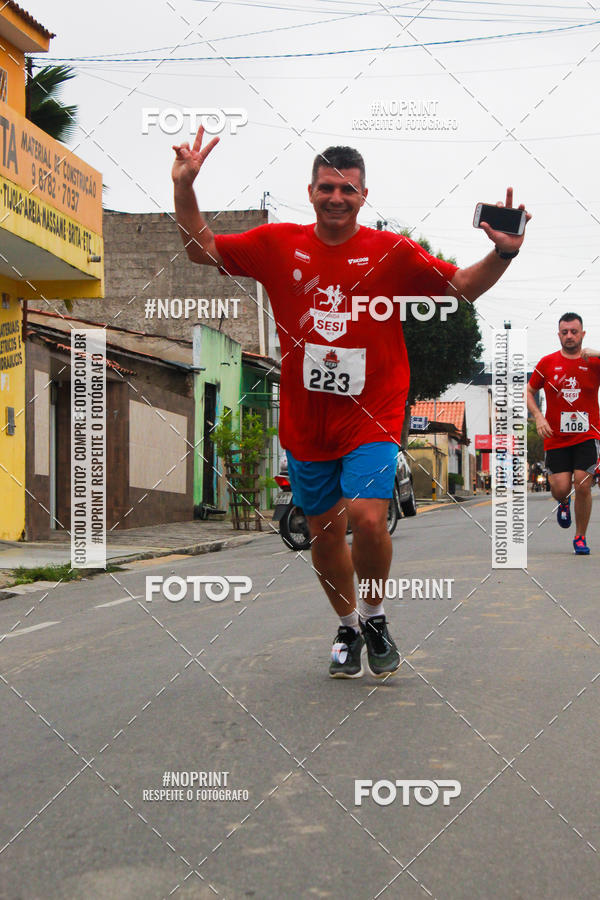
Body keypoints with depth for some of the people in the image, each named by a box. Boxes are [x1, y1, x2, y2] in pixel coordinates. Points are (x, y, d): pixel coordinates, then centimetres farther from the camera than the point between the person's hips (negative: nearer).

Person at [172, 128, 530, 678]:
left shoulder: (392, 252, -4)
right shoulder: (278, 245, 1)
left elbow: (463, 286, 1)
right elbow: (203, 249, 10)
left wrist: (503, 254, -17)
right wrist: (184, 188, -1)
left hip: (372, 414, -3)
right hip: (305, 420, 3)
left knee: (367, 518, -21)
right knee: (324, 531, 13)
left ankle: (375, 615, 8)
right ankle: (348, 626, 36)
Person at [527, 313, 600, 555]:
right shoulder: (547, 363, 4)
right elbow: (529, 392, 13)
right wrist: (538, 417, -2)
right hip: (556, 437, 1)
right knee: (560, 489, -6)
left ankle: (580, 538, 7)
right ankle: (564, 503, 34)